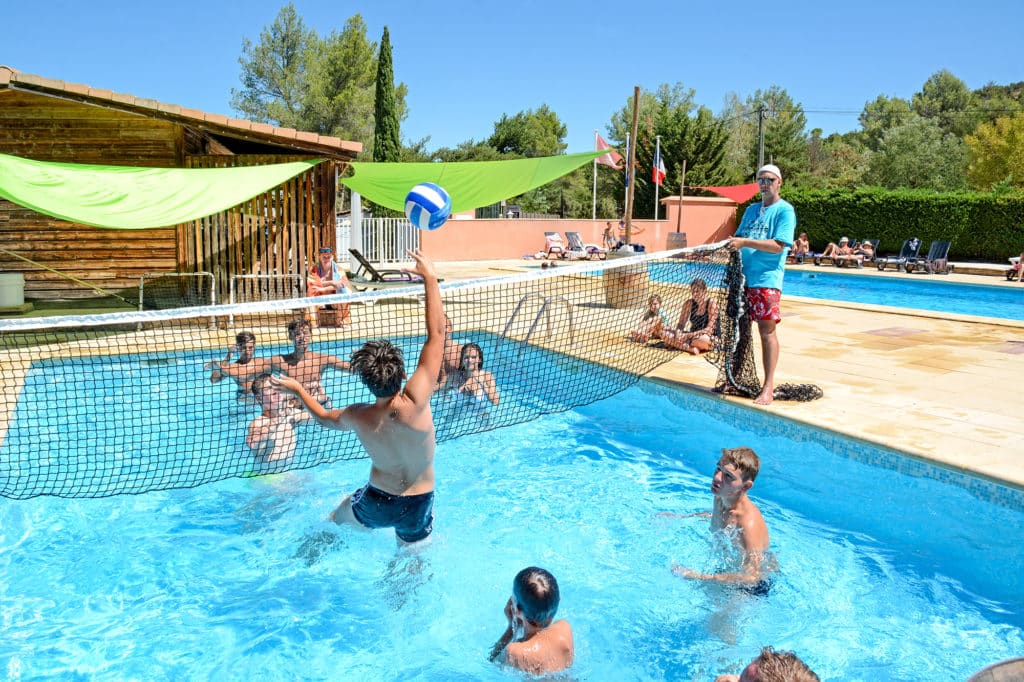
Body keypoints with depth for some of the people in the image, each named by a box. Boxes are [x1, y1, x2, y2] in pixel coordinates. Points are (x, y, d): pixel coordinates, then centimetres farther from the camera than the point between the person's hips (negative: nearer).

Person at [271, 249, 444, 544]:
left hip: (377, 502, 2)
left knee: (335, 518, 35)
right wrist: (430, 278, -23)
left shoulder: (357, 417, -22)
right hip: (418, 506, -2)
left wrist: (297, 389, 18)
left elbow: (324, 417, 5)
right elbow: (437, 333, -28)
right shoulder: (415, 403, -31)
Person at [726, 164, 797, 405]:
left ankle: (768, 387, -1)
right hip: (743, 277, 6)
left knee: (767, 330, -5)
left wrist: (745, 242, -19)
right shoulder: (751, 209, 18)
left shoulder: (785, 210, -3)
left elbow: (778, 246, -13)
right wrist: (733, 243, -1)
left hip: (767, 279, -6)